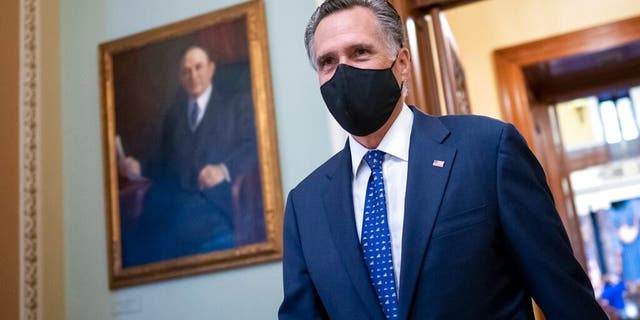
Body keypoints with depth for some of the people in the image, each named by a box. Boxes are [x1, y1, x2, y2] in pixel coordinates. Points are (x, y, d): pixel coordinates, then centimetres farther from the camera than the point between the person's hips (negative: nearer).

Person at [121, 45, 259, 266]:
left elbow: (252, 145, -2)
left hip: (215, 197, -4)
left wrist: (224, 169, -20)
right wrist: (140, 169, 4)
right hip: (174, 196, 4)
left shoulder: (238, 101, 11)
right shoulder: (173, 113, 28)